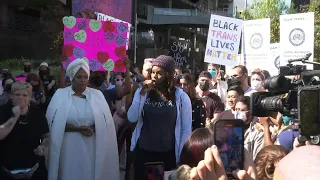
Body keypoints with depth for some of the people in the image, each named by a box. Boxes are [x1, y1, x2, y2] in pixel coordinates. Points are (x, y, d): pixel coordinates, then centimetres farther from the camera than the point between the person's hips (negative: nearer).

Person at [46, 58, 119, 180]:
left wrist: (93, 129, -17)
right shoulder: (60, 95, 0)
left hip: (91, 148, 1)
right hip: (68, 148, -1)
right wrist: (77, 129, -14)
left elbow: (106, 122, 2)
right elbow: (53, 123, -4)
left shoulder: (97, 95, 4)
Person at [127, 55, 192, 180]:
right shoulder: (142, 92, 2)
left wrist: (181, 157, -4)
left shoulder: (181, 97, -6)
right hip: (143, 152, 2)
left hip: (168, 154, -2)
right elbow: (131, 118, -6)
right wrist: (142, 94, -12)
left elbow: (186, 130, -3)